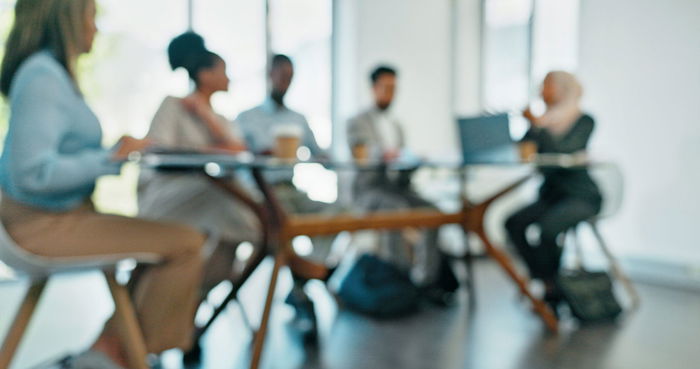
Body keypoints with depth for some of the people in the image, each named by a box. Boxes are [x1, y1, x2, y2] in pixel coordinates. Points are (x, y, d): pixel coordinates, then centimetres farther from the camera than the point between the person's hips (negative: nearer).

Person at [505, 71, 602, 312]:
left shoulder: (584, 121, -5)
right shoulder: (545, 119, 9)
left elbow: (565, 151, -23)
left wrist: (540, 126, -24)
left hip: (582, 196, -5)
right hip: (551, 194, 6)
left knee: (548, 228, -32)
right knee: (514, 223, -19)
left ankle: (554, 289, -11)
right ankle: (547, 283, -11)